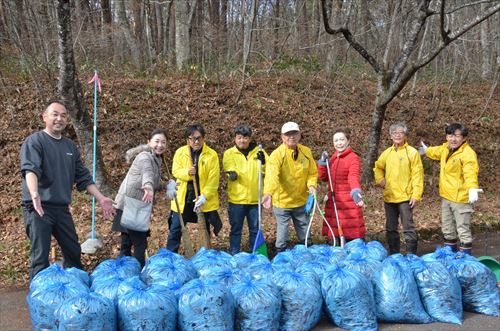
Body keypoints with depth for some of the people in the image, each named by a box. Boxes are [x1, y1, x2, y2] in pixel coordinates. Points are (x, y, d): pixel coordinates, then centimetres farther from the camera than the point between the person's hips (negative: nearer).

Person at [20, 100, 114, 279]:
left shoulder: (70, 146, 14)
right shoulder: (34, 141, -6)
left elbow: (83, 177, 18)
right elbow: (30, 169, -23)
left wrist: (101, 198, 11)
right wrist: (35, 195, -41)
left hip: (62, 209, 7)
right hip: (38, 208, -6)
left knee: (74, 252, 13)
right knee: (40, 257, -7)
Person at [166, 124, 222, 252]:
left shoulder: (212, 155, -8)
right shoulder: (180, 152, -1)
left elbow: (213, 179, -11)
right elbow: (175, 171, -3)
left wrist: (204, 196, -20)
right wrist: (187, 172, -24)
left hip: (204, 199, -1)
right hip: (183, 198, 1)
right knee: (175, 229, 5)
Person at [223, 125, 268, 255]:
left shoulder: (258, 152, 5)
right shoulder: (229, 153, 1)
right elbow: (228, 166, -16)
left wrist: (263, 162, -22)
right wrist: (232, 172, -38)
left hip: (255, 199, 2)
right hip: (236, 199, -1)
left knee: (255, 229, 12)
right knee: (236, 229, 7)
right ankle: (234, 254, 18)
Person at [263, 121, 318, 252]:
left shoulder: (306, 152, -3)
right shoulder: (277, 154, -19)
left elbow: (312, 172, 3)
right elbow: (271, 176, -34)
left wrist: (311, 185, -18)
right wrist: (268, 193, -50)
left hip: (301, 201, 4)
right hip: (282, 201, -4)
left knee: (304, 231, 19)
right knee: (282, 230, 8)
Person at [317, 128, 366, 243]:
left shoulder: (353, 158, -10)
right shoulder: (333, 158, 12)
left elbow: (353, 177, -28)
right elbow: (323, 177, 14)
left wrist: (356, 192, -47)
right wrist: (323, 162, -1)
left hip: (348, 203, -7)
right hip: (333, 202, 7)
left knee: (351, 236, -6)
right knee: (337, 233, 12)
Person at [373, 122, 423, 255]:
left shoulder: (412, 152, -5)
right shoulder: (387, 153, 9)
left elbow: (417, 175, -8)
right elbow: (378, 167, 26)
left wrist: (416, 195, -14)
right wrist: (380, 180, 9)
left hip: (405, 197, -5)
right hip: (389, 197, 6)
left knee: (408, 228, -4)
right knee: (390, 228, 12)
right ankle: (393, 255, 24)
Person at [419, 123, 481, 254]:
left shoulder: (468, 153, -21)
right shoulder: (445, 148, 4)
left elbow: (470, 173, -35)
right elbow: (437, 152, 29)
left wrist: (472, 188, -53)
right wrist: (426, 151, 47)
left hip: (460, 198, -8)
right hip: (446, 196, 8)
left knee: (463, 229, -1)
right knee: (447, 228, 21)